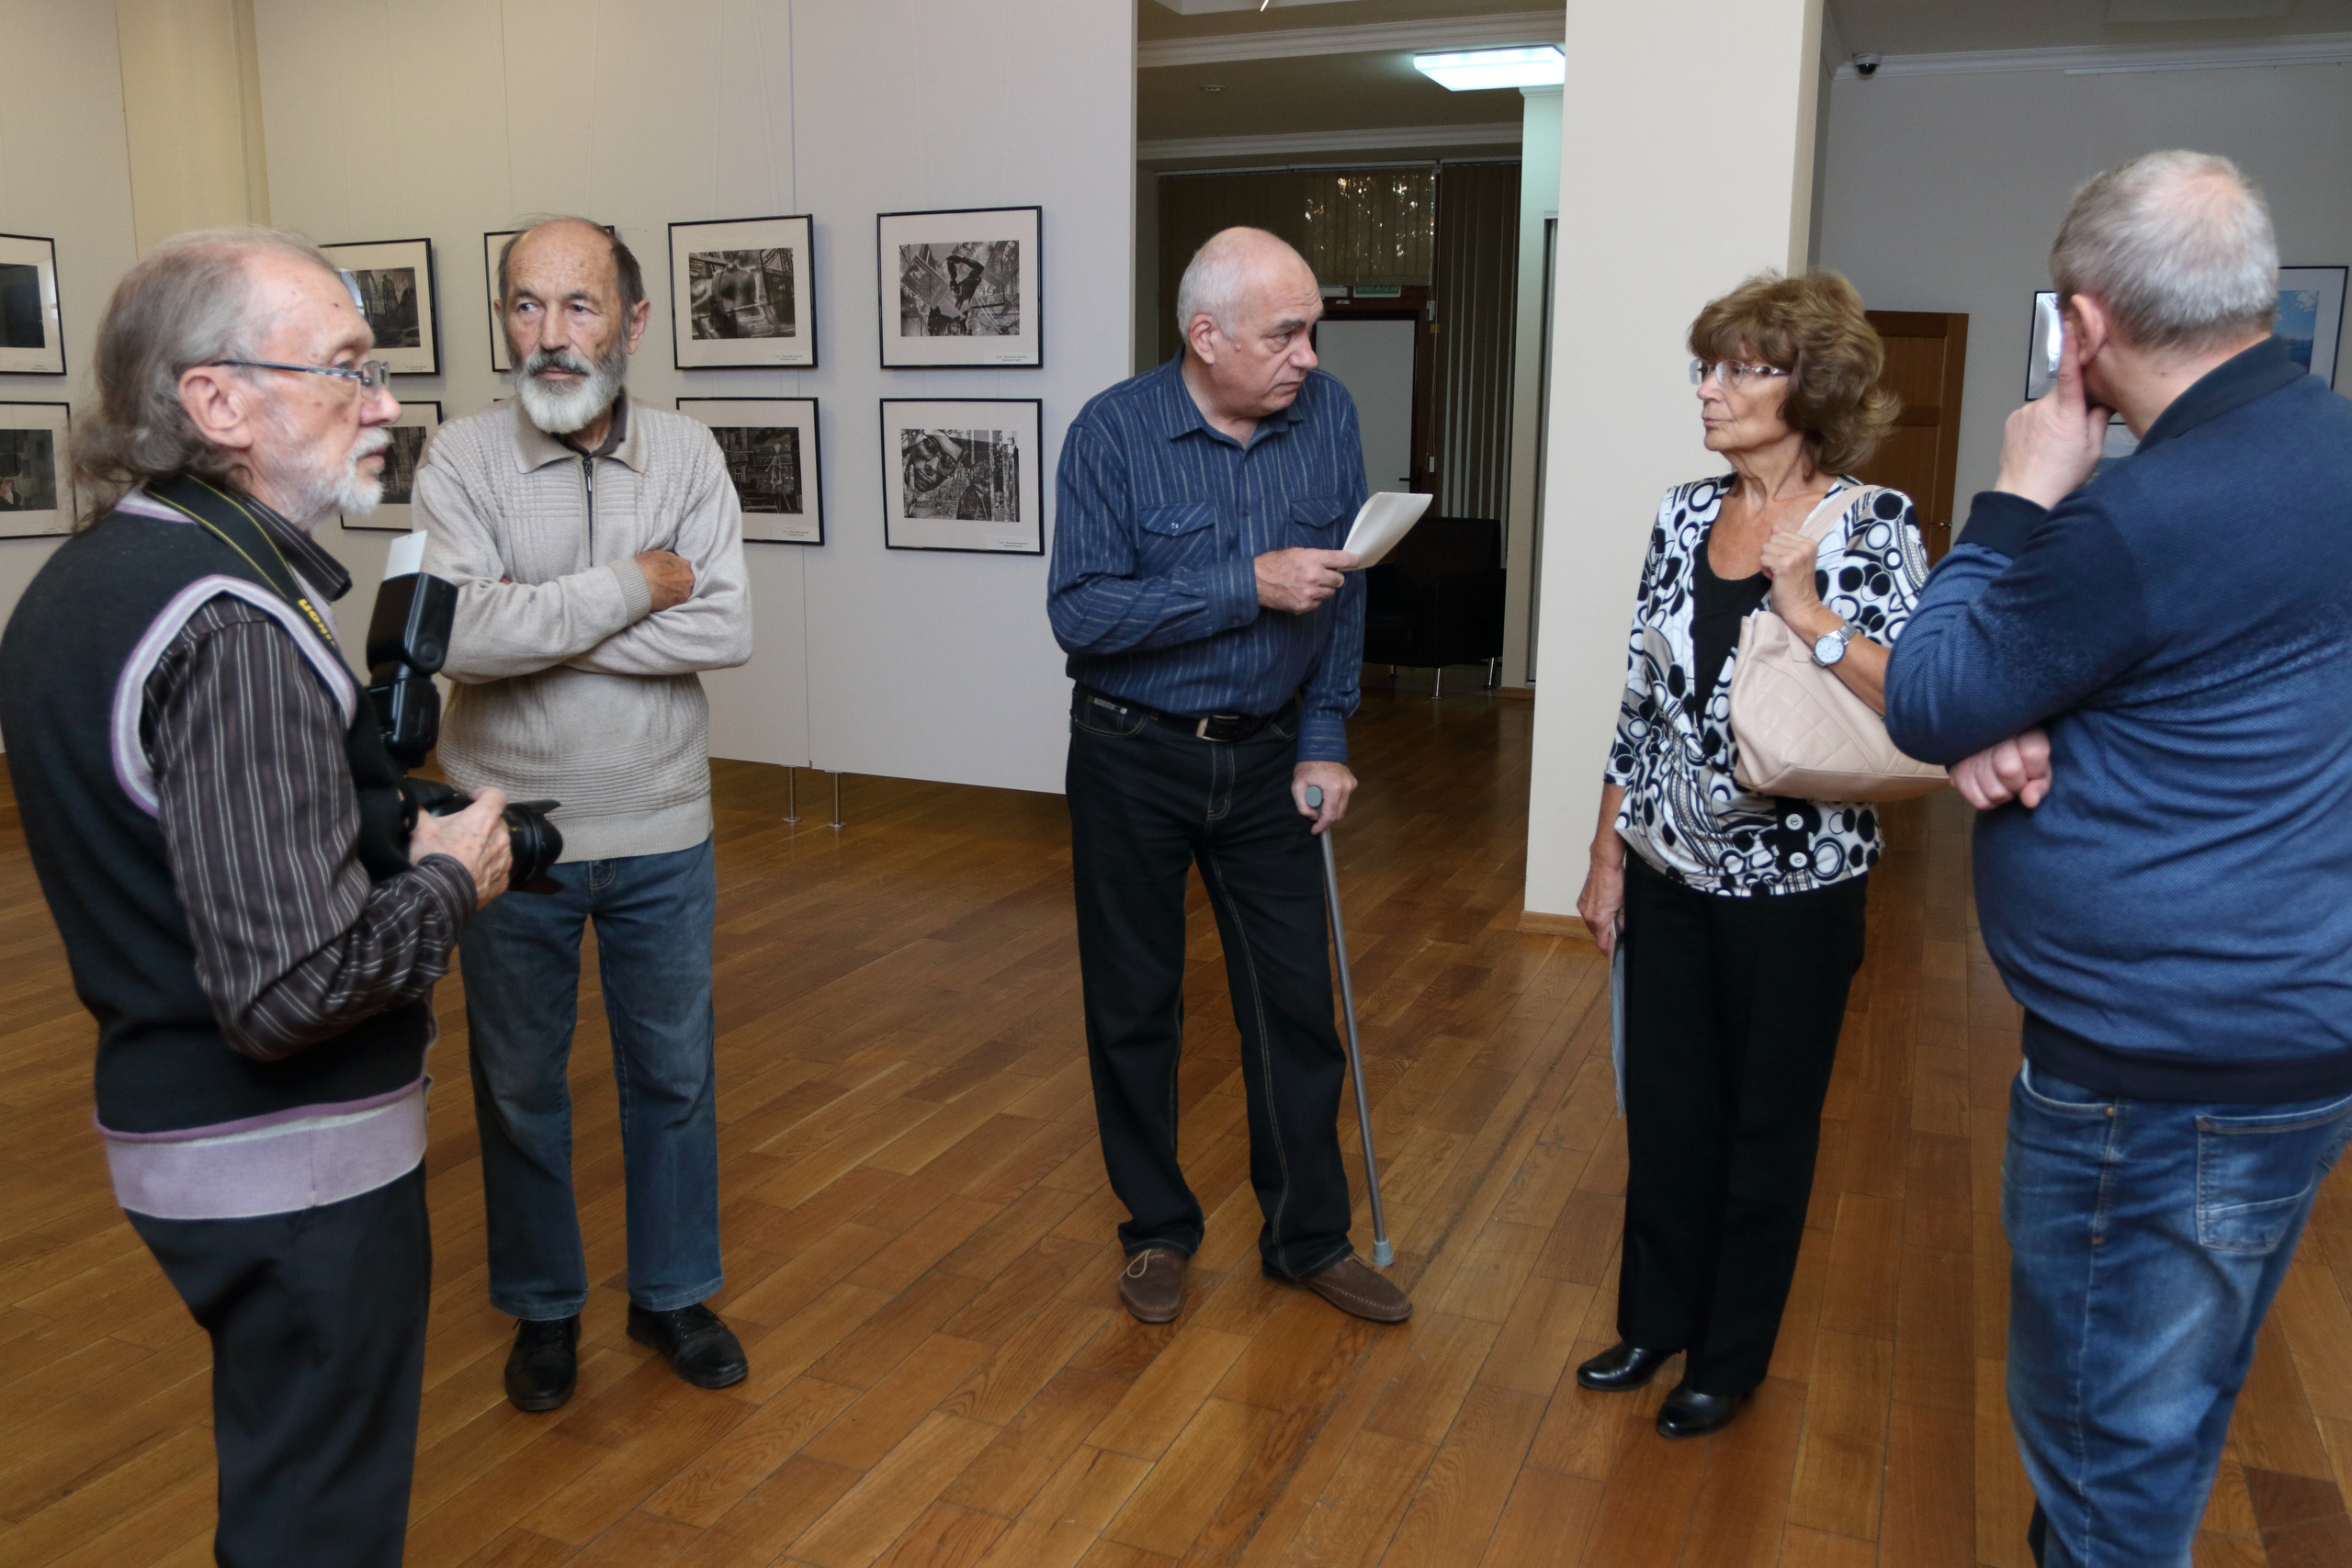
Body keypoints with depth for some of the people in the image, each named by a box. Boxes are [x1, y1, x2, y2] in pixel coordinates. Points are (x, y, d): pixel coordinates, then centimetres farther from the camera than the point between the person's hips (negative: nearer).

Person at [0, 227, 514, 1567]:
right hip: (297, 1165, -10)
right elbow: (291, 987, -30)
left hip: (173, 1127, 10)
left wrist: (392, 833, 7)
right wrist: (450, 880, -13)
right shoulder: (233, 624, -25)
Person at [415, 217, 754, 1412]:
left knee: (672, 1073, 14)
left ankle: (673, 1293, 35)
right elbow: (455, 633, -23)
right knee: (519, 1085, 14)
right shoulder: (462, 458, -9)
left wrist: (545, 623, -19)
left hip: (661, 833, 2)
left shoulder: (686, 453, -4)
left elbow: (727, 630, -15)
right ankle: (543, 1308, 36)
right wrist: (634, 583, -19)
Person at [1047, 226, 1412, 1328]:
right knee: (1134, 1009, 9)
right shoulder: (1114, 432, -14)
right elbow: (1080, 613, -20)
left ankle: (1309, 1237, 27)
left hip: (1267, 758, 3)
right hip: (1132, 755, -2)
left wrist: (1324, 741, -1)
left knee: (1296, 1002, 9)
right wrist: (1248, 585, -25)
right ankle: (1157, 1232, 29)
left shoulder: (1327, 414, -3)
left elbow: (1343, 593, 2)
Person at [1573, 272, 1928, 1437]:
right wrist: (1605, 855, 7)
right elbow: (1641, 699, 6)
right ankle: (1656, 1318, 36)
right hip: (1670, 868, 5)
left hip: (1794, 882, -4)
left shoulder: (1872, 524, -10)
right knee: (1662, 1104, 15)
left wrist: (1807, 613, -25)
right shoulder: (1685, 515, 3)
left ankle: (1731, 1354, 31)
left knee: (1768, 1122, 12)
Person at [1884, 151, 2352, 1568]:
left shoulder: (2142, 518, -26)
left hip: (2164, 1079, -9)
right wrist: (2019, 725, -8)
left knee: (2109, 1448, 9)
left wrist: (2018, 496, -7)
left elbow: (1927, 708, -13)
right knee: (2175, 1413, 25)